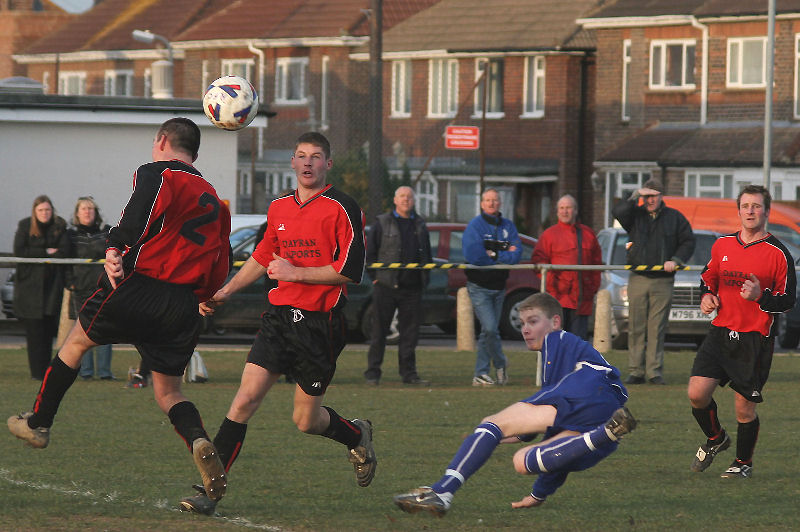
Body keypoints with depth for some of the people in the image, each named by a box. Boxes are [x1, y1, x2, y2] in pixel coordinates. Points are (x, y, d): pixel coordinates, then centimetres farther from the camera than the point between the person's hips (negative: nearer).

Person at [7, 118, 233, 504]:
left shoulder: (157, 174, 1)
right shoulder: (212, 199, 22)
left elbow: (141, 213, -21)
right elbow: (220, 268, 20)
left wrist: (115, 247, -25)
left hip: (139, 286, -5)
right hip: (183, 306, 5)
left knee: (76, 342, 19)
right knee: (168, 390, 12)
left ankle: (38, 424, 29)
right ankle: (199, 443, -18)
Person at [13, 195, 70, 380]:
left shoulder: (59, 227, 7)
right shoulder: (25, 226, 4)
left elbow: (64, 252, -5)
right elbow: (19, 251, -6)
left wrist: (36, 254, -9)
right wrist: (46, 252, -8)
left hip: (52, 282, 2)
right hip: (30, 282, -1)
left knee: (48, 330, -2)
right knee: (34, 329, -6)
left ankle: (45, 370, 4)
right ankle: (37, 372, -5)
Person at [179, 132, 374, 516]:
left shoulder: (342, 209, -8)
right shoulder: (279, 209, 11)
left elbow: (350, 271, -14)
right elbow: (262, 258, 27)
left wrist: (296, 272, -13)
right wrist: (224, 292, 24)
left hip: (320, 324, -4)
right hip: (279, 315, 4)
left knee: (306, 420, 4)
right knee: (245, 399, -10)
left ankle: (357, 436, 37)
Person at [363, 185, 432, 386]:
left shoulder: (419, 224, 13)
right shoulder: (382, 223, 2)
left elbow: (427, 254, 20)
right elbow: (369, 251, 2)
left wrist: (424, 278, 11)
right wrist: (374, 276, -4)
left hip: (412, 287, 3)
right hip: (386, 286, -3)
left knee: (410, 332, 4)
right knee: (379, 331, -1)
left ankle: (408, 373, 10)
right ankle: (372, 373, 3)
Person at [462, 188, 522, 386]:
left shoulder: (508, 226, 7)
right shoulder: (474, 225, -6)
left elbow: (516, 254, -4)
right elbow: (474, 255, -20)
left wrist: (494, 255, -15)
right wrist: (505, 256, -9)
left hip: (498, 286, 4)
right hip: (479, 287, -4)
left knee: (490, 331, 6)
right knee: (490, 329, -14)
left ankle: (481, 374, 12)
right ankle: (500, 363, 8)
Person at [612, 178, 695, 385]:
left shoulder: (674, 218, 9)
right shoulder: (636, 215, 9)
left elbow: (688, 242, 10)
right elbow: (619, 212, -11)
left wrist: (676, 260, -4)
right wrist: (635, 197, -12)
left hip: (663, 282, -1)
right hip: (638, 280, 1)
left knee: (657, 329, -3)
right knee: (636, 327, 0)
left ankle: (654, 371, 0)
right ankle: (636, 371, 4)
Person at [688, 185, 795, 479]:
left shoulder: (778, 253, -5)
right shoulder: (722, 245, 8)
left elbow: (787, 301, -3)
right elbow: (709, 277, 24)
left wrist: (761, 296, -20)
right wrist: (707, 295, 3)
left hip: (755, 340, -4)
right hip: (721, 331, 4)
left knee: (744, 407, 0)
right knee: (697, 393, -9)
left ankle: (744, 462, 24)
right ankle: (715, 439, 21)